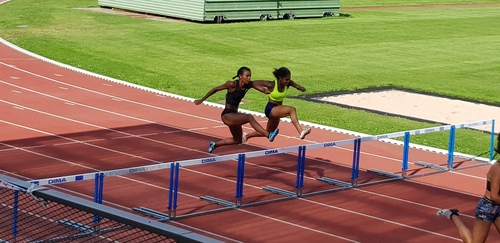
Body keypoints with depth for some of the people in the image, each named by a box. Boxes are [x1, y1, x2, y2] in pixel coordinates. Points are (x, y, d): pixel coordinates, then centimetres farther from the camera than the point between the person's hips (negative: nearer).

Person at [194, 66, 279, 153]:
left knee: (238, 140, 21)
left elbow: (263, 89, -14)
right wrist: (202, 100, -3)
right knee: (249, 117, -29)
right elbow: (215, 89, -8)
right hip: (227, 115, -9)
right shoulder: (232, 84, -17)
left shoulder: (249, 85, -1)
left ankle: (214, 145, 38)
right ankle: (268, 135, -39)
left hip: (234, 115, 9)